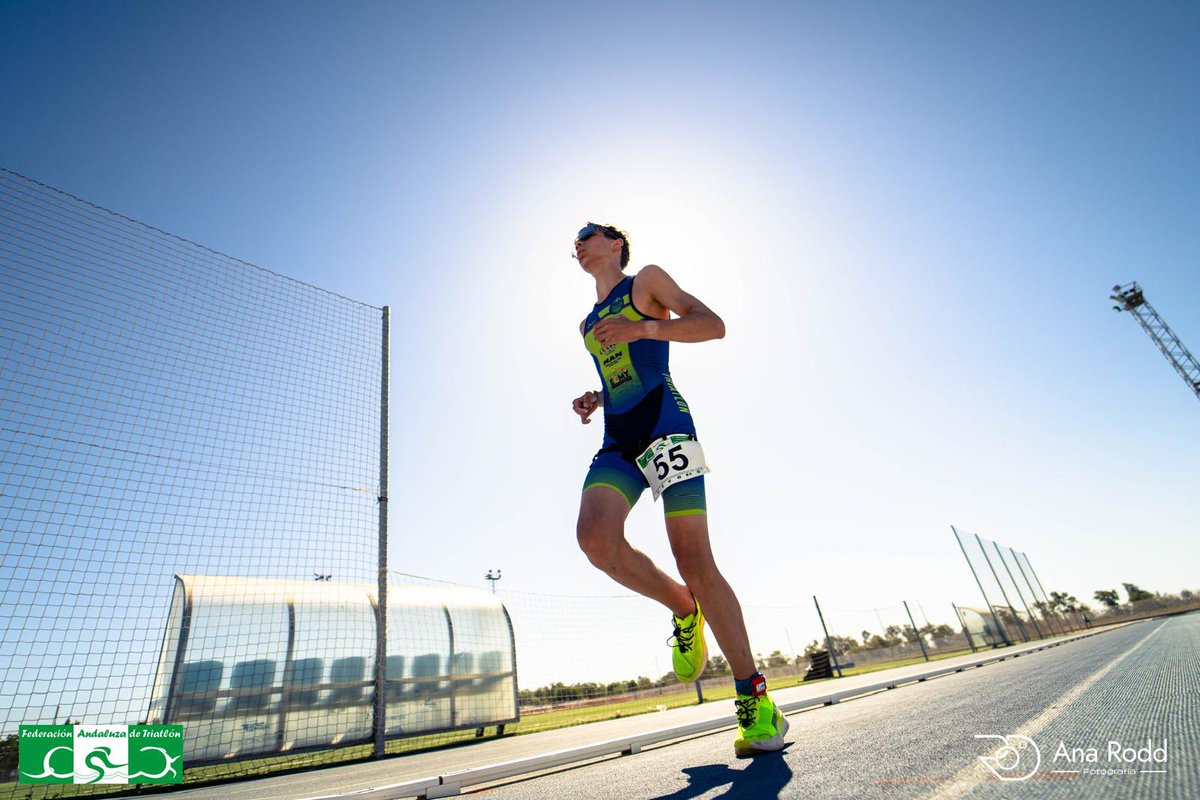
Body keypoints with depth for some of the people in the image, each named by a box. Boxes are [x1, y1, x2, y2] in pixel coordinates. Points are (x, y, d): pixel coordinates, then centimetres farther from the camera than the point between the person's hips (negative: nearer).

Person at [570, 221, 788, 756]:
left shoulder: (646, 281, 13)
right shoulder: (588, 325, 30)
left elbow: (712, 324, 1)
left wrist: (644, 328, -12)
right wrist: (594, 400, 16)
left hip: (664, 425, -5)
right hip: (617, 441, 6)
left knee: (694, 560, -13)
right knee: (594, 536, -22)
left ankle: (755, 697, 2)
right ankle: (683, 610, 3)